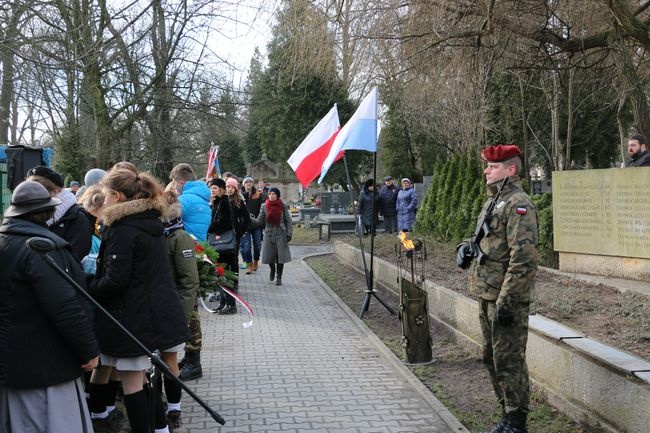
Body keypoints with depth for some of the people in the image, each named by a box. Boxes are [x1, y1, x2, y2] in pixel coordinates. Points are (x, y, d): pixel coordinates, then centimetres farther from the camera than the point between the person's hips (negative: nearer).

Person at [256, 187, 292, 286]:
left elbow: (288, 220, 3)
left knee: (280, 256, -2)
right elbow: (260, 221, 2)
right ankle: (273, 269, 36)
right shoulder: (264, 206, 2)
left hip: (280, 234, -1)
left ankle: (279, 277, 12)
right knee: (268, 256, 2)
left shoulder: (283, 206, -1)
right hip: (269, 233, 1)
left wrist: (289, 233, -3)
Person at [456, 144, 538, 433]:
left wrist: (506, 300, -23)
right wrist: (466, 246, 7)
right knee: (491, 357, 17)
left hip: (506, 299, -10)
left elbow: (523, 258, -22)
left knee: (509, 361, -2)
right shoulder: (494, 201, 16)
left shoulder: (518, 204, -15)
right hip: (487, 295, 10)